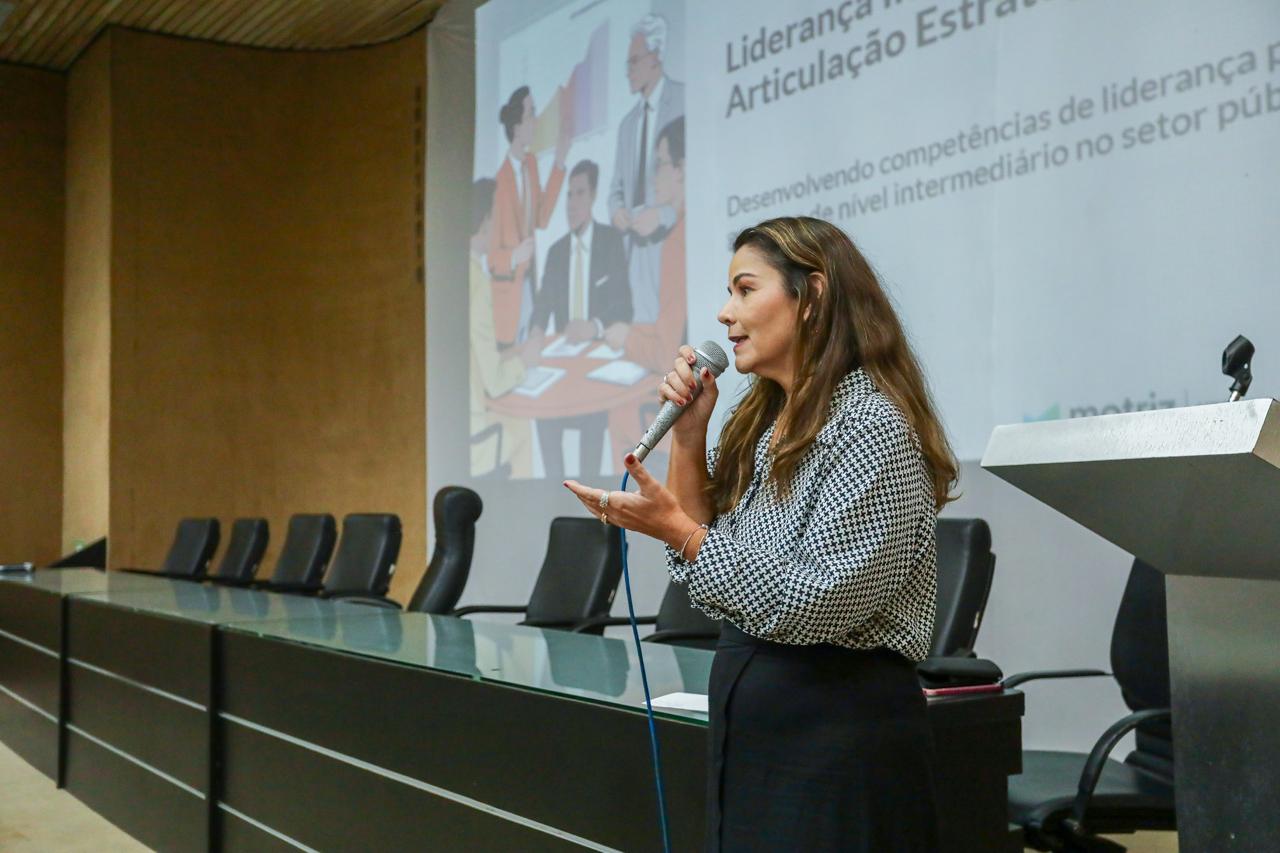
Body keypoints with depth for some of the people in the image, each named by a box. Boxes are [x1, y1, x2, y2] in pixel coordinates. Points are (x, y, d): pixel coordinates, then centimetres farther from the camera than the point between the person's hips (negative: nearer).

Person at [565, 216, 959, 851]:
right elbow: (700, 546, 12)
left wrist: (676, 529, -20)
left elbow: (817, 605, -22)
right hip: (747, 727, 8)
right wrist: (687, 433, 2)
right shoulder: (760, 422, 10)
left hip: (841, 733, -8)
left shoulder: (871, 424, -16)